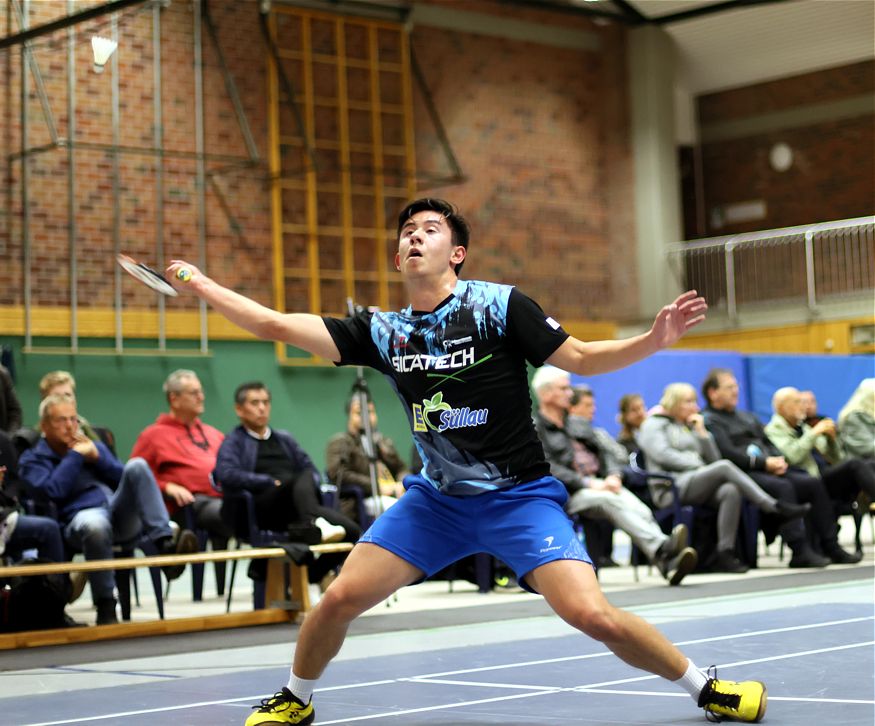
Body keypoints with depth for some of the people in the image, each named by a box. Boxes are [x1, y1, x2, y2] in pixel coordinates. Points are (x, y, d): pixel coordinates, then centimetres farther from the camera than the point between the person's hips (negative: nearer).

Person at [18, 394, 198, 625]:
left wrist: (97, 457, 4)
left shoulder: (95, 446, 27)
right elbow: (53, 491, -7)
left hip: (122, 513, 4)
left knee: (137, 466, -23)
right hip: (80, 517, -4)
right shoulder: (33, 459, 14)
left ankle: (165, 543, -35)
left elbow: (126, 479, 16)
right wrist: (75, 456, 0)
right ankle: (105, 606, -30)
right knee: (95, 524, -42)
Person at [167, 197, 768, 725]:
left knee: (592, 615, -20)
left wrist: (653, 340, -22)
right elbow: (275, 325, 1)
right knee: (339, 599, -5)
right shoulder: (384, 331, 0)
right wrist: (201, 285, -3)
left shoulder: (498, 306, -10)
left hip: (519, 497, -4)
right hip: (436, 498, 4)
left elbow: (582, 359, -7)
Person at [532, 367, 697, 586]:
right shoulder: (534, 428, 5)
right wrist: (587, 483, -17)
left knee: (640, 509, -25)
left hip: (600, 484, 6)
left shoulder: (579, 423, 27)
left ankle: (668, 562, -46)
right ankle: (662, 547, -51)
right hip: (567, 494, -6)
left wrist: (613, 475, -1)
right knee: (611, 502, -35)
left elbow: (605, 452, 22)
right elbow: (548, 468, -9)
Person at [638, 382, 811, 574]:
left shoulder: (690, 426, 29)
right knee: (725, 466, -29)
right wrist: (699, 466, -10)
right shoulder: (653, 425, 12)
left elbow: (714, 458, 20)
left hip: (699, 484, 6)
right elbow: (663, 455, -8)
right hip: (672, 489, -6)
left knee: (731, 491, -30)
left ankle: (725, 553, -36)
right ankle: (776, 507, -32)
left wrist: (701, 432, 10)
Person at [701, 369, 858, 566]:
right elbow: (728, 454, -13)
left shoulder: (747, 417, 30)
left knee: (814, 484, -12)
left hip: (769, 471, 8)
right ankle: (800, 552, -38)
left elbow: (770, 444, 25)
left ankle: (830, 546, -12)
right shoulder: (710, 421, 1)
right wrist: (765, 463, -15)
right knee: (782, 487, -35)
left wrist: (779, 460, 0)